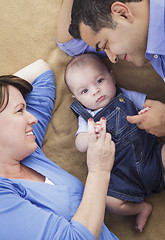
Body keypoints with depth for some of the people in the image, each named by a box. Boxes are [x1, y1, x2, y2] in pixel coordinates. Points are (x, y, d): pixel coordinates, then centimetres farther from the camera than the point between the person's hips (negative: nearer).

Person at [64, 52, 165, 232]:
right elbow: (80, 145, -9)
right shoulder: (86, 117, 4)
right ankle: (142, 208, 10)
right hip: (124, 175, 0)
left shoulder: (126, 96, 5)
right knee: (110, 202, -21)